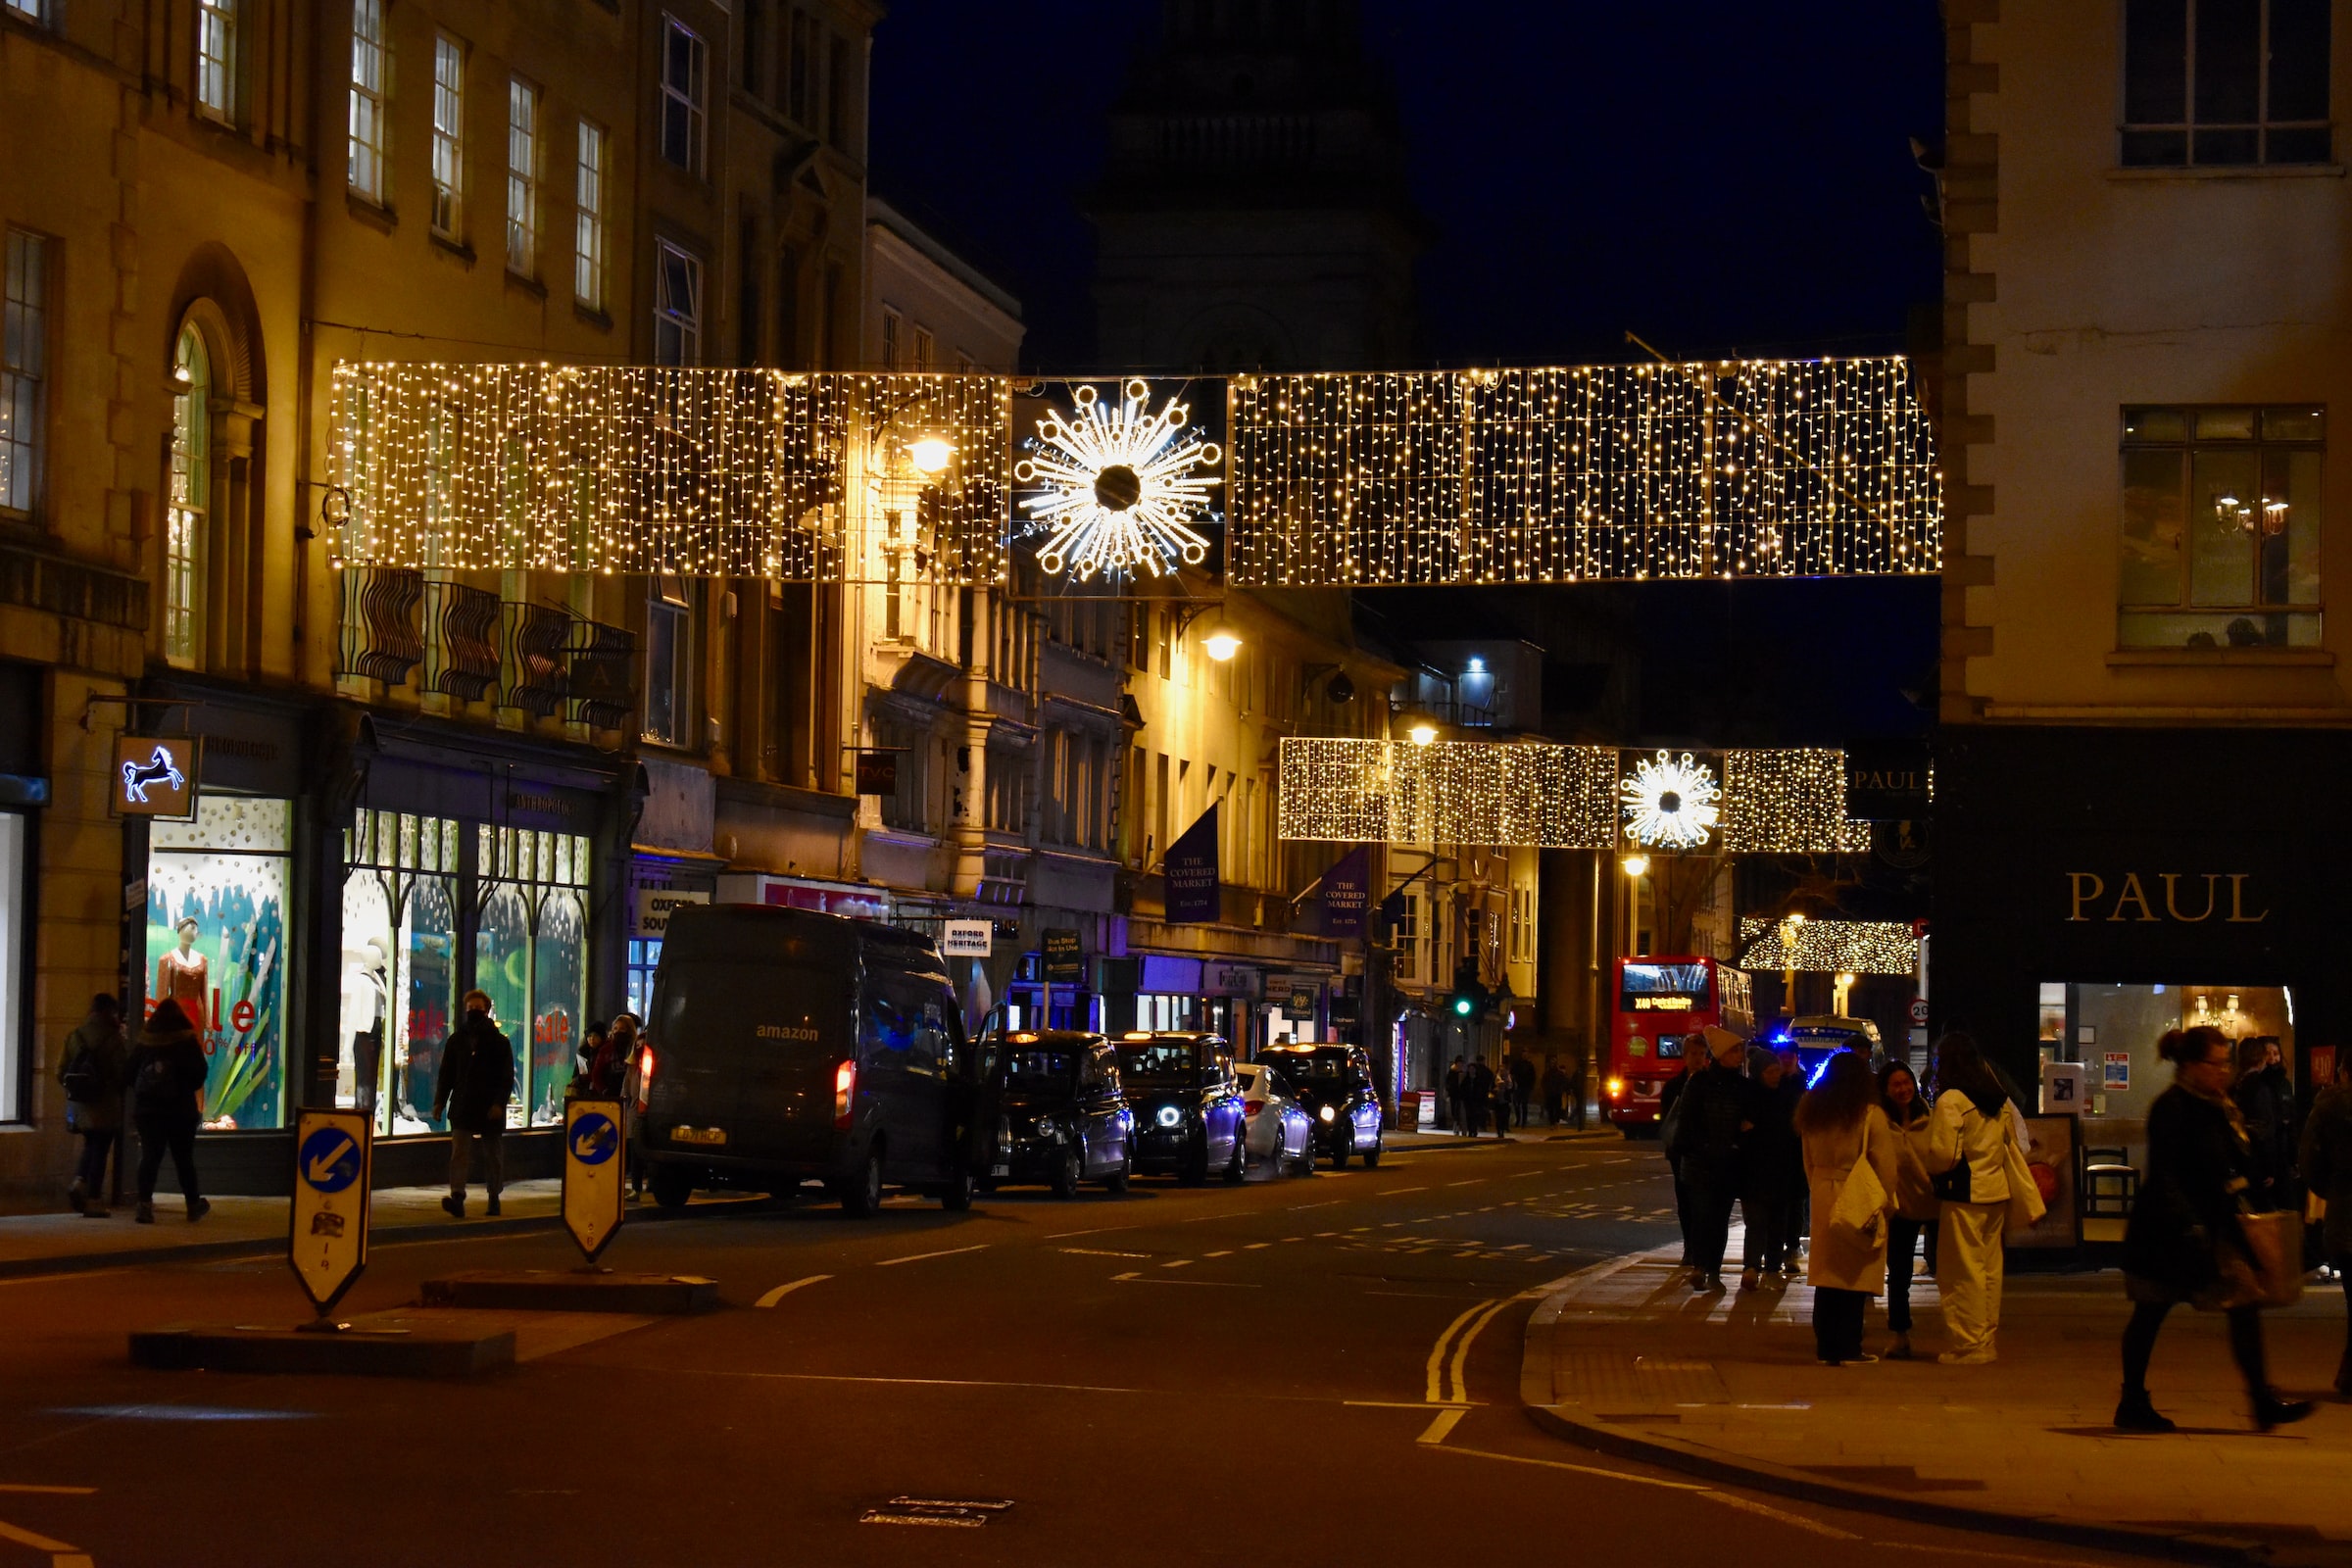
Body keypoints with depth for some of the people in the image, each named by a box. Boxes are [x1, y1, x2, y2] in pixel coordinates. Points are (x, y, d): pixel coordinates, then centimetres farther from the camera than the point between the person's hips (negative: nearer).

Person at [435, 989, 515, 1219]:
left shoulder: (499, 1042, 1)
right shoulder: (457, 1040, 9)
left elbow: (507, 1077, -3)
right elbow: (446, 1073, 11)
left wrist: (499, 1103, -16)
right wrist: (440, 1101, 1)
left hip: (490, 1111, -1)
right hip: (462, 1109, 1)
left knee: (492, 1155, 9)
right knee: (459, 1152, -12)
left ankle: (494, 1198, 21)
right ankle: (457, 1198, -21)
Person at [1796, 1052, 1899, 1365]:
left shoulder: (1812, 1114, 7)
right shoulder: (1870, 1116, -10)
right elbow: (1885, 1167, -7)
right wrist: (1884, 1200, 4)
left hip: (1823, 1199, 5)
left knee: (1826, 1274, 9)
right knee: (1855, 1278, 0)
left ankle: (1826, 1347, 11)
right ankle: (1849, 1348, 1)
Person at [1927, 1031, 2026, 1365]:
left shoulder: (1950, 1101, -13)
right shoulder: (1999, 1099, 11)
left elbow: (1944, 1155, -16)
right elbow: (2013, 1144, 19)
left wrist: (1926, 1166, 2)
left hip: (1965, 1194, -8)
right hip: (1997, 1190, 8)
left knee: (1964, 1272, -2)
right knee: (1990, 1269, 12)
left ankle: (1969, 1346, -1)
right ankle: (1986, 1342, 17)